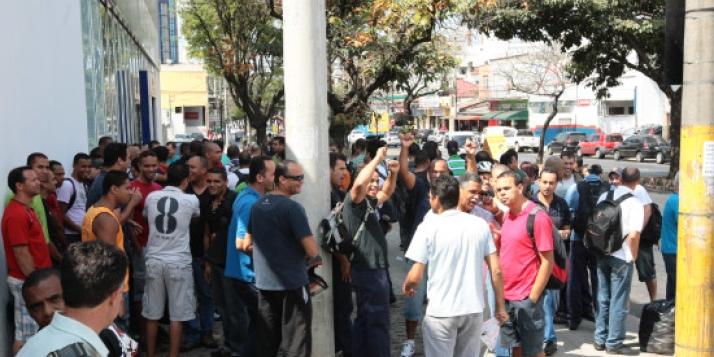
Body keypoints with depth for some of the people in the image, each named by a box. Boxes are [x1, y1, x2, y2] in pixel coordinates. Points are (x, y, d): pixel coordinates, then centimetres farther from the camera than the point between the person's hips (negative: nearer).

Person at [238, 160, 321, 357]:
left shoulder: (257, 205, 7)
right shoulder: (292, 207, -15)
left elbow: (245, 245, 15)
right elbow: (312, 250, -18)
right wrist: (315, 258, 3)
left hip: (263, 282, 7)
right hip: (292, 283, -7)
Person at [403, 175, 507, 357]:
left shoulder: (428, 227, -9)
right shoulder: (480, 224, 1)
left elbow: (415, 277, -9)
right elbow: (496, 271, 0)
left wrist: (407, 286, 13)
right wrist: (500, 307, 10)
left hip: (441, 312, -4)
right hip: (474, 309, 4)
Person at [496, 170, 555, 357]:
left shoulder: (538, 217, -14)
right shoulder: (507, 216, 8)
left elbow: (547, 262, -15)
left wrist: (533, 297, -16)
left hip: (527, 297, -7)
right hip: (507, 296, 7)